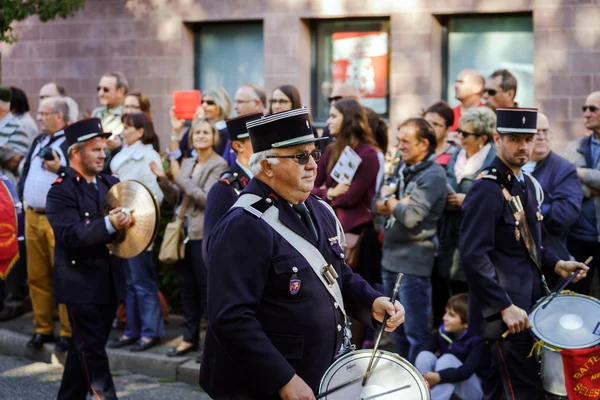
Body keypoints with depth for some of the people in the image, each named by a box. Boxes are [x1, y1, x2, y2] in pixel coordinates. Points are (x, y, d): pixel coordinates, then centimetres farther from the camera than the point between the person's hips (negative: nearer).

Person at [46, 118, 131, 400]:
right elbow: (71, 234, -22)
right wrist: (109, 225, -35)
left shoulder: (111, 184, 10)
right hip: (81, 284, -7)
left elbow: (129, 215, 12)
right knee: (92, 352, -3)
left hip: (109, 281, 7)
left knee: (85, 349, 16)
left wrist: (127, 222, -12)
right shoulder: (61, 191, -10)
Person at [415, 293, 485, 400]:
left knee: (448, 359, -31)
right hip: (443, 388, 5)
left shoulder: (477, 341, -19)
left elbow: (467, 371, -32)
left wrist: (438, 377, -45)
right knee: (425, 356, -21)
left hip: (472, 390, -5)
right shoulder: (443, 331, -4)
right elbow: (425, 351, -13)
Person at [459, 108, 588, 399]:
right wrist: (505, 307, -25)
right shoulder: (486, 191, -18)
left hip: (527, 299, 9)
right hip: (503, 308, -9)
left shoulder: (526, 183, 11)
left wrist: (554, 264, 6)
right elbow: (473, 256, -24)